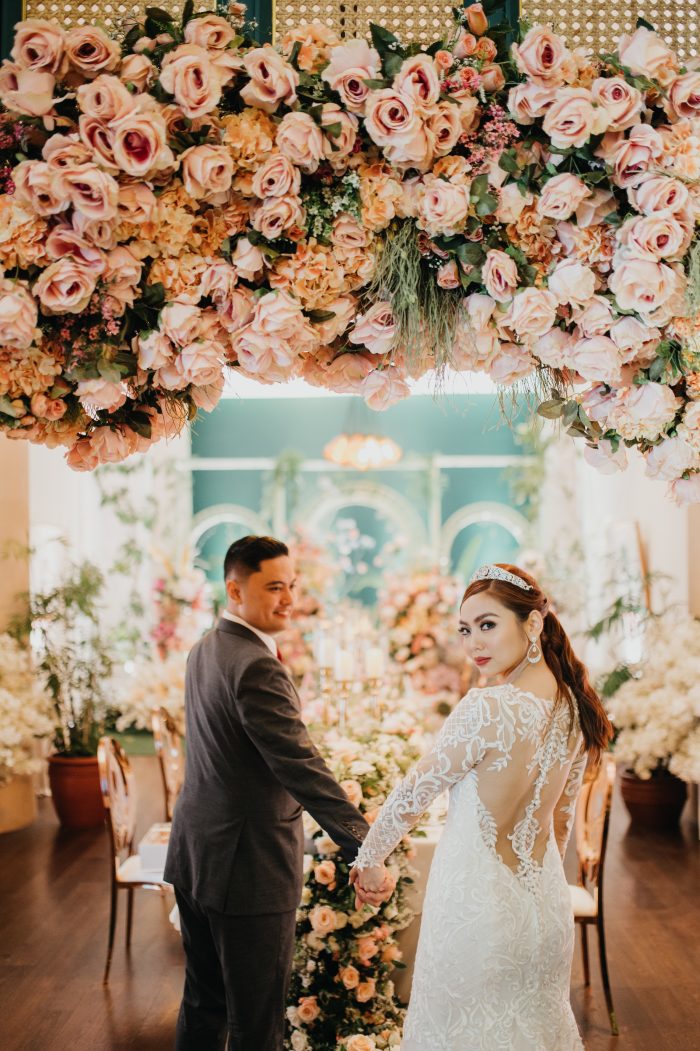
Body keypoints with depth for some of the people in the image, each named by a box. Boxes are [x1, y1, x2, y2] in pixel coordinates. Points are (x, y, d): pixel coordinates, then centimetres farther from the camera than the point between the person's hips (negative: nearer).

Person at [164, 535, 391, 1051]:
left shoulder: (204, 650, 9)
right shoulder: (256, 667, -22)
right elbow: (302, 768, -27)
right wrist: (365, 849, -27)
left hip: (194, 855, 10)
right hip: (249, 866, -9)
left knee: (202, 1005, 19)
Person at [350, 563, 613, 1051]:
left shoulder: (488, 708, -24)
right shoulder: (574, 706, -1)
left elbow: (413, 795, -13)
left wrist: (369, 860, 3)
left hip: (475, 907, -7)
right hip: (547, 907, 7)